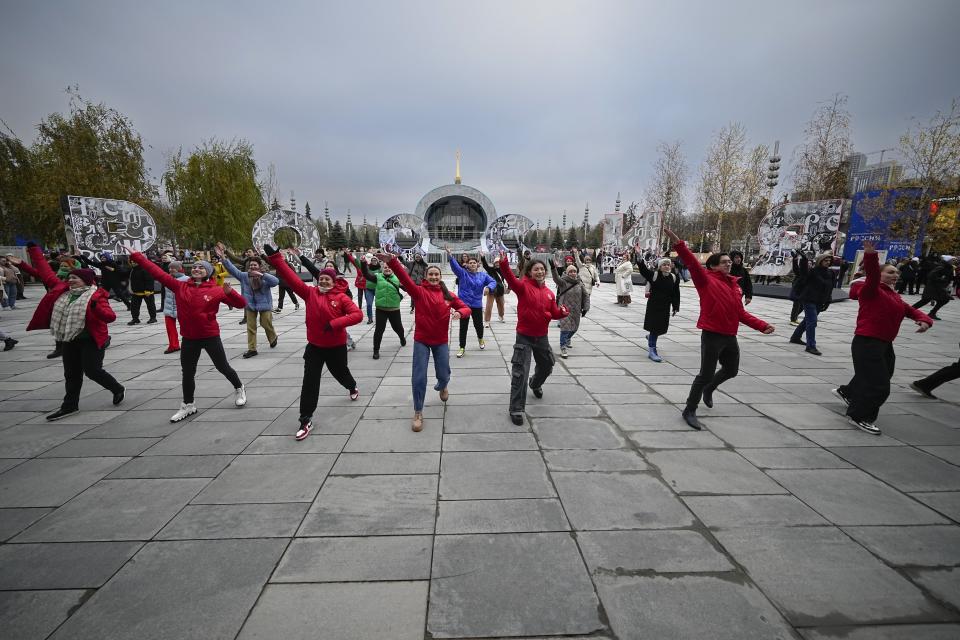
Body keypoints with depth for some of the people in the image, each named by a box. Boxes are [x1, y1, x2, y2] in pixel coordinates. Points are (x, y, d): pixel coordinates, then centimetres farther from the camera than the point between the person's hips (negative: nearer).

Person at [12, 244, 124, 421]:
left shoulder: (96, 295, -13)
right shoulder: (61, 289, 6)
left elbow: (110, 317, -23)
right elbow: (45, 271, 15)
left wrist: (96, 308, -42)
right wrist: (34, 250, 15)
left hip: (91, 340, -7)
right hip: (68, 340, 7)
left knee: (92, 371, -7)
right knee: (71, 374, 14)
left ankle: (118, 389, 17)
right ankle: (70, 405, 24)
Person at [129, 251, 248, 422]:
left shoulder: (216, 290, -8)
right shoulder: (180, 286, 1)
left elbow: (241, 304, -10)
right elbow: (158, 273, 5)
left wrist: (230, 292, -28)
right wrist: (137, 257, 3)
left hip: (211, 336, -4)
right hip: (189, 339, 4)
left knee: (223, 367, 8)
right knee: (187, 373, 13)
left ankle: (239, 389, 33)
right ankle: (188, 405, 29)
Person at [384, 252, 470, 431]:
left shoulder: (447, 295, 1)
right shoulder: (419, 291, -8)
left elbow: (466, 308, 2)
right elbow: (404, 279, -26)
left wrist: (460, 313, -23)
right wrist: (392, 262, -43)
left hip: (441, 341, 2)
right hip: (421, 340, -2)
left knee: (444, 375, 12)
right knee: (419, 377, -3)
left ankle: (442, 387, 51)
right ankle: (418, 413, 15)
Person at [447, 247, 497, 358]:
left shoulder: (483, 275, 2)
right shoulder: (462, 273, -3)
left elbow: (493, 282, -2)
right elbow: (454, 265, -17)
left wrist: (489, 288, -24)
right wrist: (449, 254, -33)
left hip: (477, 305, 2)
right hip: (464, 304, -2)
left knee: (478, 324, 15)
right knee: (463, 326, 1)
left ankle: (481, 339, 47)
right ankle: (462, 348, 13)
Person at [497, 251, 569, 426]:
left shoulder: (549, 292, 3)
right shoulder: (524, 286, -12)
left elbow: (554, 313, 8)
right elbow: (510, 278, -31)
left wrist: (562, 312, -14)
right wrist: (503, 263, -48)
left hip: (542, 337, 6)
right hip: (524, 337, -6)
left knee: (547, 366, 26)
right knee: (520, 373, -6)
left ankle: (536, 384, 59)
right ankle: (516, 409, 5)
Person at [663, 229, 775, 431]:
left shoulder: (734, 285, 11)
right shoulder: (707, 279, -8)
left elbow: (741, 313, 17)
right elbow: (693, 263, -24)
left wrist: (762, 325, 10)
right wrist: (678, 244, -38)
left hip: (730, 337, 8)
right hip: (712, 336, -7)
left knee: (731, 371, 22)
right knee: (706, 375, -4)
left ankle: (708, 389, 50)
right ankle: (690, 411, 10)